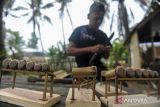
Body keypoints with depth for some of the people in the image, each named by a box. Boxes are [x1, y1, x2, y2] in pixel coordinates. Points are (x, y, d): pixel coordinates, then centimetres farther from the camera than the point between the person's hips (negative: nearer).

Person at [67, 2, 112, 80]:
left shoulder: (103, 35, 10)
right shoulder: (79, 30, -1)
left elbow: (105, 57, 14)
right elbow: (69, 50, -10)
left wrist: (106, 51, -11)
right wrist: (90, 49, -22)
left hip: (99, 73, 4)